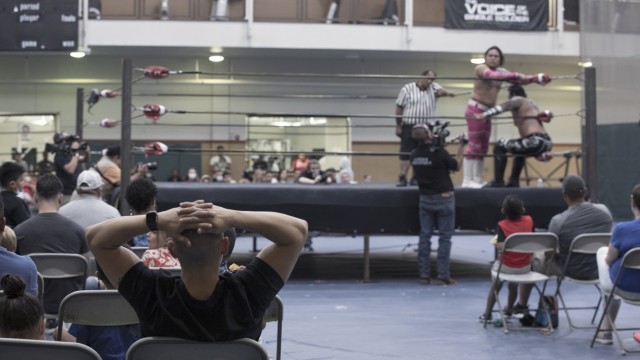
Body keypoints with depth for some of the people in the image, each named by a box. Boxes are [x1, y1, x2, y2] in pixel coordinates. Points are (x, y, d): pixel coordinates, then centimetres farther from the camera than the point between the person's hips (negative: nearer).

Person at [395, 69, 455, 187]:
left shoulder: (433, 87, 7)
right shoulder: (408, 88, 1)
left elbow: (441, 91, -15)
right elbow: (399, 107, 2)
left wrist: (447, 92, -40)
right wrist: (398, 126, -2)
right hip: (409, 126, -3)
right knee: (406, 152, -4)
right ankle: (402, 178, -2)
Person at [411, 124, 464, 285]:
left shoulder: (414, 155, -2)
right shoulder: (439, 152, -18)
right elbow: (455, 165, -4)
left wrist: (435, 144, 15)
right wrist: (461, 148, 6)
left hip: (425, 199, 5)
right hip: (444, 198, -5)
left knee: (424, 236, 8)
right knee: (445, 237, 2)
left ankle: (424, 275, 8)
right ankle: (443, 275, 2)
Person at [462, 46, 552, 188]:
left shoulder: (501, 71, 13)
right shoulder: (480, 68, -9)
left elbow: (518, 80, 6)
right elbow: (492, 75, -29)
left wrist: (536, 78, -9)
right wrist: (517, 75, -35)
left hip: (487, 112, 8)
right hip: (475, 109, -8)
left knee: (483, 147, 7)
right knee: (474, 145, -13)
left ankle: (477, 179, 10)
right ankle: (467, 180, -14)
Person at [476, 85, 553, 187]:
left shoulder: (517, 100, 3)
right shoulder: (531, 103, 27)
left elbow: (502, 108, -14)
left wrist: (483, 115, -19)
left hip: (535, 142, -9)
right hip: (546, 143, 9)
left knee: (499, 146, 5)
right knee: (520, 149, 38)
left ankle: (498, 182, 0)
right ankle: (514, 181, 33)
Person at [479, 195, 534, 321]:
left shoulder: (502, 225, -15)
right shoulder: (529, 221, -4)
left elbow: (501, 246, -25)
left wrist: (495, 241, -7)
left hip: (506, 267, -3)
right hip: (525, 267, 3)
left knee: (496, 284, 26)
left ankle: (487, 313, 32)